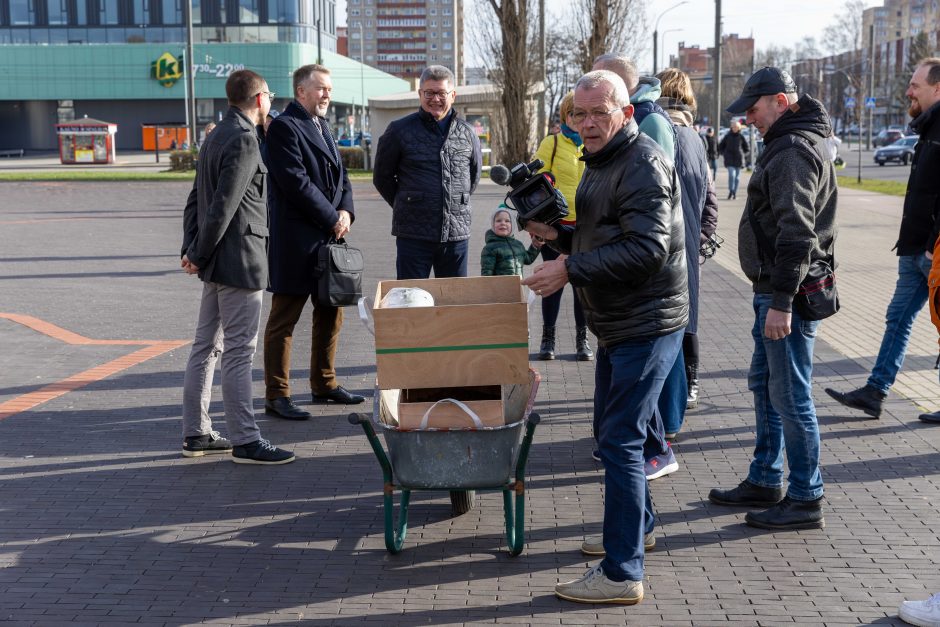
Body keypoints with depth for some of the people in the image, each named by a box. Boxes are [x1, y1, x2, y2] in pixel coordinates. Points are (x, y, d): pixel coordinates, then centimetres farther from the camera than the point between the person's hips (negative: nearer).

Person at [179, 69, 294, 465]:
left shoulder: (217, 136, 16)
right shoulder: (244, 140, -15)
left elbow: (196, 199, 18)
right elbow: (223, 205, -20)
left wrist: (191, 250, 13)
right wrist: (199, 255, -12)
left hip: (218, 263, 10)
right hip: (238, 259, -10)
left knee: (206, 347, 13)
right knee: (239, 350, -6)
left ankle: (196, 434, 20)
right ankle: (245, 441, -2)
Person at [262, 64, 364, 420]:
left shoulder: (322, 127, 18)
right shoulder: (284, 127, -11)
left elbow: (339, 175, 17)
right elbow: (295, 181, -19)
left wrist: (346, 211, -1)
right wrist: (332, 218, -14)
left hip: (328, 237, 9)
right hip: (297, 240, -9)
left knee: (331, 315, 16)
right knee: (283, 320, -2)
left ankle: (325, 384, 28)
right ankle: (276, 396, 4)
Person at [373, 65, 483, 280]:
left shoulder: (467, 132, 8)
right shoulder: (399, 131, -2)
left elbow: (474, 174, 23)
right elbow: (382, 177, 7)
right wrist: (406, 205, 8)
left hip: (457, 232, 3)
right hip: (413, 235, -3)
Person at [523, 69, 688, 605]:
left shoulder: (644, 164, -18)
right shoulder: (600, 163, 15)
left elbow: (646, 250, -27)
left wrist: (570, 270, -26)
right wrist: (558, 235, 4)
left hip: (647, 324, -10)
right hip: (617, 323, 10)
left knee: (621, 439, -10)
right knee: (612, 429, 21)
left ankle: (623, 574, -5)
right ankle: (638, 525, 40)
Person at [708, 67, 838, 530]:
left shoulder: (794, 151, -17)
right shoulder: (786, 145, 17)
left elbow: (796, 233, -25)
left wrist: (781, 301, -26)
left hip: (789, 295, -11)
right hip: (775, 290, 11)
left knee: (790, 396, -4)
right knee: (764, 385, 18)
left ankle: (805, 501, 5)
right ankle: (765, 482, 30)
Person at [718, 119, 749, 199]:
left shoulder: (741, 136, 4)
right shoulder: (727, 136, 3)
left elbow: (747, 148, 14)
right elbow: (720, 147, 14)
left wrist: (743, 155, 3)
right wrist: (724, 154, 4)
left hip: (738, 160, 1)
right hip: (729, 160, -1)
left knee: (737, 177, 6)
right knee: (731, 175, -16)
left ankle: (735, 193, 15)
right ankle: (731, 191, -12)